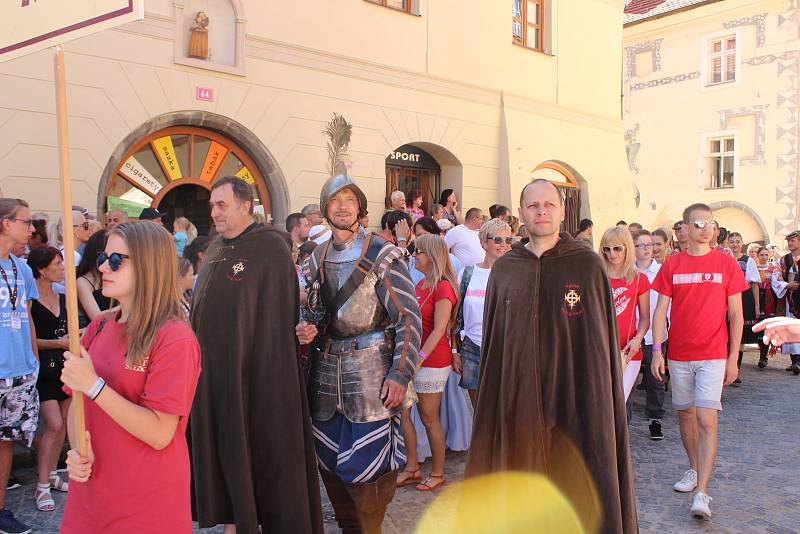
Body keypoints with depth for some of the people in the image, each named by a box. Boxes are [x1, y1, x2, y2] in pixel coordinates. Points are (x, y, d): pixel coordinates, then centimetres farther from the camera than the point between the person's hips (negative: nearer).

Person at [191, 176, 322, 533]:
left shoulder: (272, 247, -11)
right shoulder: (215, 250, 11)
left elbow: (279, 317, -15)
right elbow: (200, 310, 17)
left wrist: (269, 375, -17)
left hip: (254, 372, -7)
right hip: (214, 374, 7)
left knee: (261, 451, 4)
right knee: (223, 449, 14)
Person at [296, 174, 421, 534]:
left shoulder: (382, 255, -6)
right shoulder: (316, 260, 11)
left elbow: (409, 317, -9)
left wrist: (400, 373, -16)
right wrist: (304, 331, -2)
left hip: (370, 378, -5)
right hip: (326, 377, 6)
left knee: (364, 470, -3)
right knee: (331, 468, 13)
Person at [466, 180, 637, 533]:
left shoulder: (587, 264, -2)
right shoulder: (503, 269, 6)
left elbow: (601, 339, -2)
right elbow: (491, 341, 9)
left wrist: (599, 398, -5)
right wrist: (490, 397, 7)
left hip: (573, 395, -2)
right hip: (517, 397, 2)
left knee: (576, 488, 7)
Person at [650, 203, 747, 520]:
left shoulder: (726, 263, -1)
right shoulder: (672, 265, 2)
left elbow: (736, 315, 2)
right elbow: (660, 311, 3)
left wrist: (733, 358, -2)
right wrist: (656, 351, -5)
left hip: (713, 355, -2)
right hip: (679, 354, 2)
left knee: (707, 419, -10)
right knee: (685, 414, 13)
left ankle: (702, 493, -8)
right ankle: (694, 469, 34)